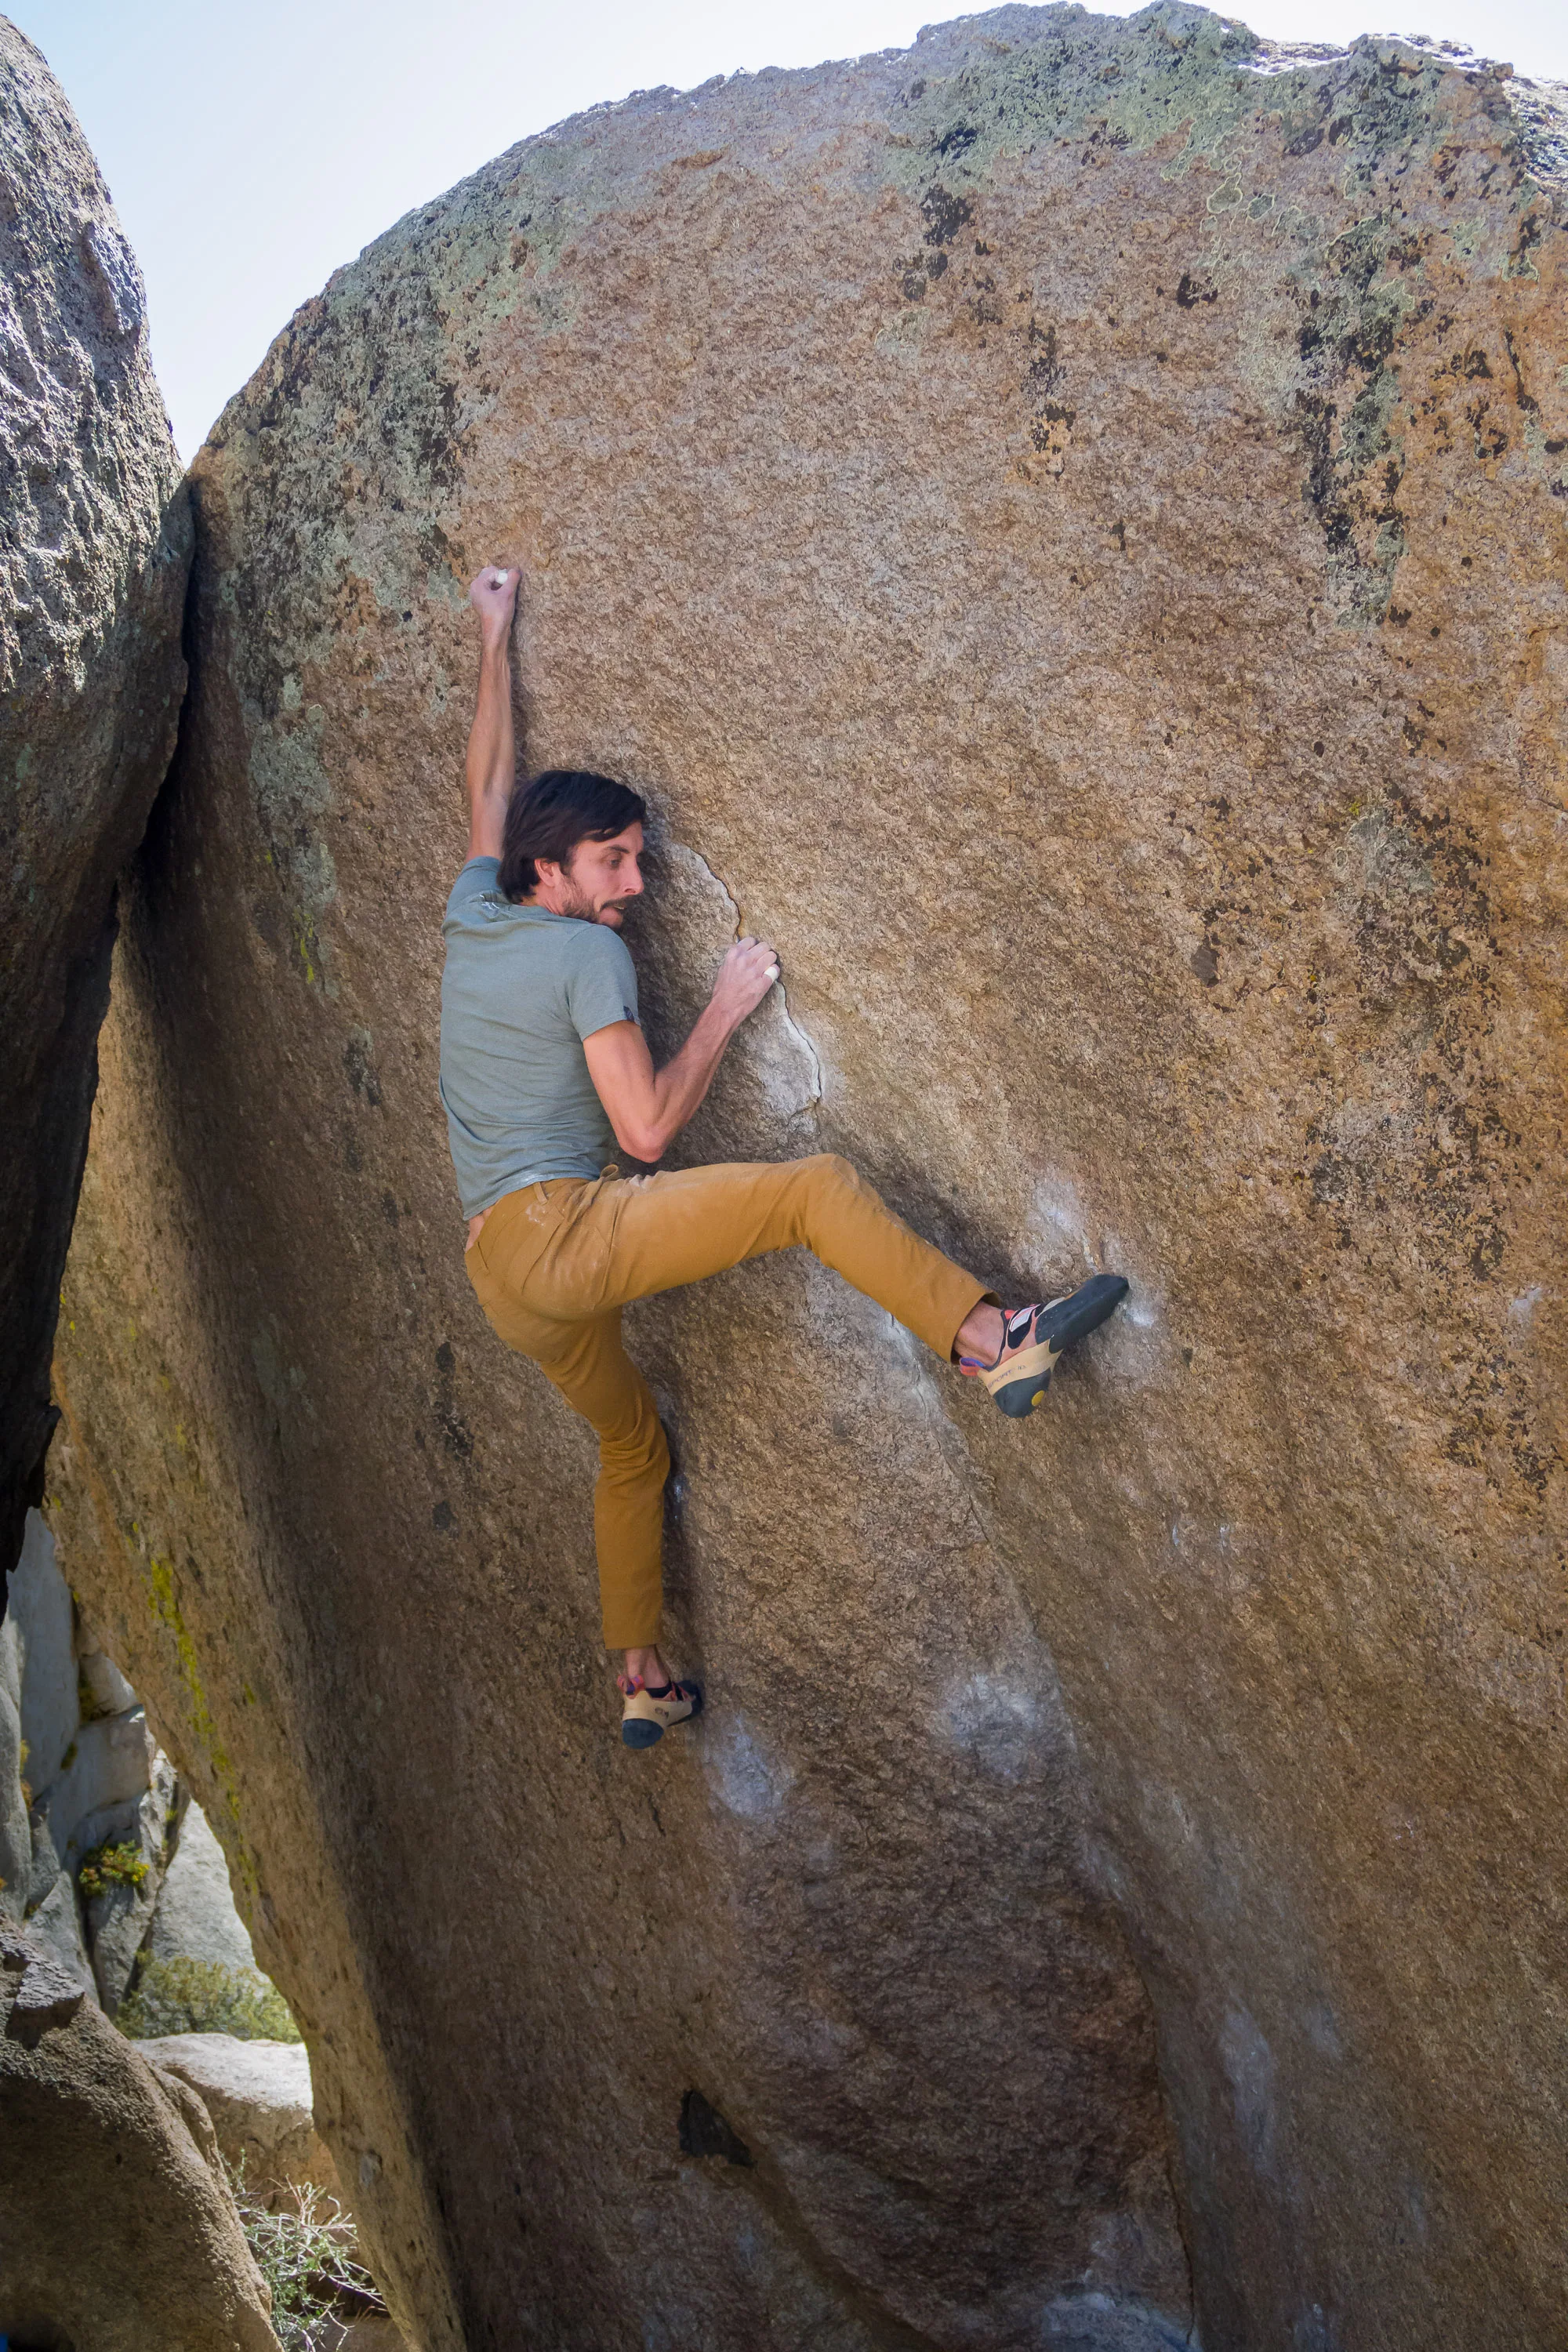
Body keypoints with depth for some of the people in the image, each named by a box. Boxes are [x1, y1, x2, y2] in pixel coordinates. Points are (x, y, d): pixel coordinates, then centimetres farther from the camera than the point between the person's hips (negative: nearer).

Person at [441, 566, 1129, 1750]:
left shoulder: (472, 919, 15)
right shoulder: (589, 953, -6)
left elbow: (491, 787, 31)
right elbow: (646, 1129, -10)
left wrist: (496, 643, 40)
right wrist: (727, 1009, 0)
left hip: (503, 1277, 9)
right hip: (566, 1227, -9)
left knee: (633, 1449, 24)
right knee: (818, 1187, -13)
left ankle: (642, 1680, 29)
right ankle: (995, 1340, -24)